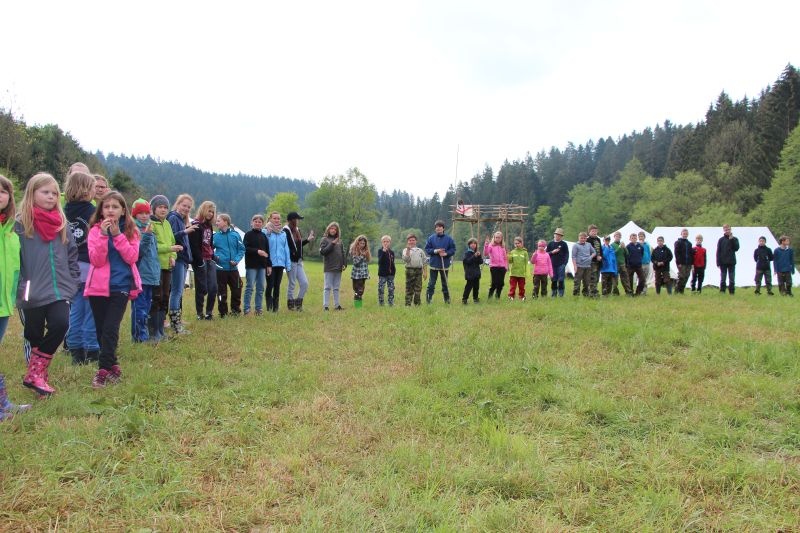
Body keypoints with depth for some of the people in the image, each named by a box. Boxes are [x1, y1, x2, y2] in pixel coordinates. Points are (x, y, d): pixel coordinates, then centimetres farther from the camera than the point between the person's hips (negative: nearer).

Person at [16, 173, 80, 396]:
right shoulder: (21, 224, -4)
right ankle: (37, 374, 25)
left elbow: (72, 256, 16)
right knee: (34, 336, 7)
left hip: (59, 291, 3)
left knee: (60, 324, -15)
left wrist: (72, 282, 8)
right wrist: (18, 287, -10)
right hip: (32, 293, -3)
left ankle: (35, 372, 1)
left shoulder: (62, 225, 10)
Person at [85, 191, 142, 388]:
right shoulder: (96, 230, 3)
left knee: (110, 328, -12)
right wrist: (103, 234, -18)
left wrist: (117, 235, -14)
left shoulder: (130, 231, 5)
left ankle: (103, 370, -7)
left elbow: (132, 258, -8)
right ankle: (112, 366, 22)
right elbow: (96, 260, -9)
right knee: (101, 330, 7)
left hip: (121, 286, -1)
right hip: (99, 286, 1)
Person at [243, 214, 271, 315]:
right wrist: (257, 251, -20)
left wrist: (269, 265, 13)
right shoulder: (248, 235, -1)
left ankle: (258, 308, 13)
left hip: (262, 265, 5)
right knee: (250, 287, -5)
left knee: (261, 288, 7)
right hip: (251, 265, -5)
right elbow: (245, 248, -11)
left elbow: (267, 251, 16)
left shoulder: (264, 236, 14)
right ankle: (246, 309, -1)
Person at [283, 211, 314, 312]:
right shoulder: (286, 231, -12)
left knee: (304, 283, 6)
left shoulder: (297, 230, 15)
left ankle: (298, 303, 17)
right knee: (292, 284, 0)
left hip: (298, 261, 8)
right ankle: (291, 305, 12)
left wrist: (308, 239, 20)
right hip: (291, 261, -8)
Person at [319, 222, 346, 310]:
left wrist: (344, 264, 5)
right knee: (327, 287, -2)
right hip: (329, 268, -5)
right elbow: (322, 252, -11)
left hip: (338, 268, 5)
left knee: (336, 288, 11)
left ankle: (336, 305, 17)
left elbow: (343, 253, 16)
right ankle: (325, 305, 0)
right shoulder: (325, 239, 0)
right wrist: (332, 244, -16)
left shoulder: (339, 241, 14)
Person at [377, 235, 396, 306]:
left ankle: (391, 303, 14)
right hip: (382, 274, -4)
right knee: (381, 289, -3)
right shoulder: (380, 251, -2)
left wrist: (394, 269, 2)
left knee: (391, 289, 6)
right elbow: (380, 261, -18)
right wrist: (384, 252, -25)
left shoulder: (392, 252, 10)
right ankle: (380, 303, 5)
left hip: (391, 274, 4)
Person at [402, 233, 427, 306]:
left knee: (418, 288, 5)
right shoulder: (405, 250, 7)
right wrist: (408, 250, -15)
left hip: (419, 270, 3)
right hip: (410, 270, -3)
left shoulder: (420, 250, 15)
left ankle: (417, 303, 14)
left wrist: (425, 272, 8)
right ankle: (408, 304, 1)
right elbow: (405, 259, -10)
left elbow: (424, 262, 15)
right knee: (409, 288, -3)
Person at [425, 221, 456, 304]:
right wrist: (435, 251, -14)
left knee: (445, 283, 11)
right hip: (434, 264, 0)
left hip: (445, 265, 1)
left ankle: (447, 299, 20)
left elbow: (453, 249, 2)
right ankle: (428, 298, 5)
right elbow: (427, 249, 2)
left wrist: (446, 253, -15)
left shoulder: (448, 238, 0)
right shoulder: (431, 238, 1)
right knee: (431, 283, 0)